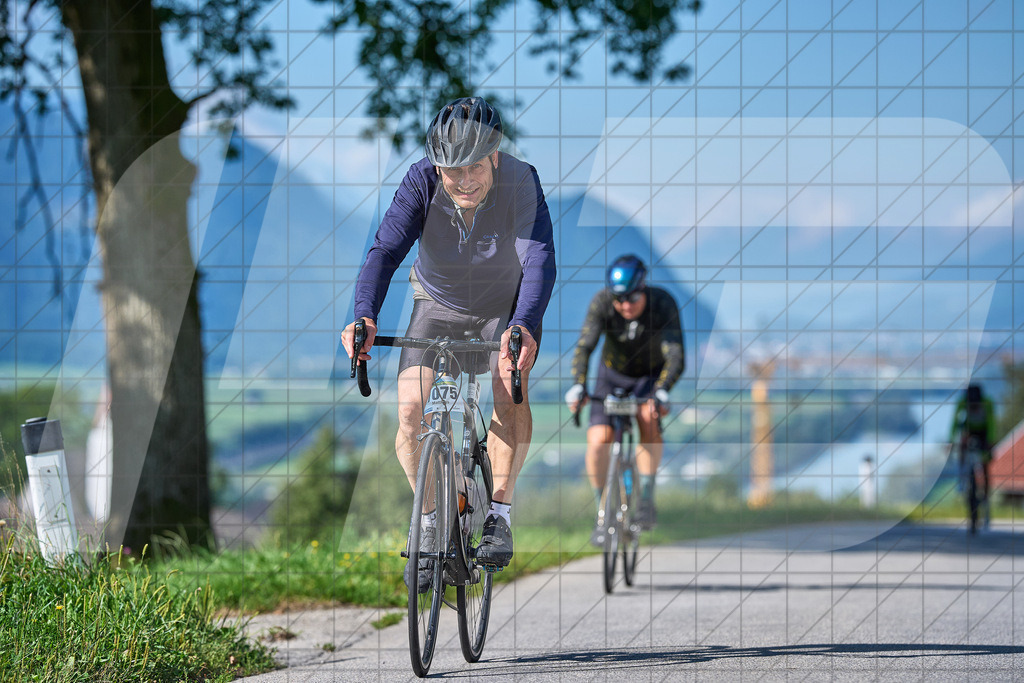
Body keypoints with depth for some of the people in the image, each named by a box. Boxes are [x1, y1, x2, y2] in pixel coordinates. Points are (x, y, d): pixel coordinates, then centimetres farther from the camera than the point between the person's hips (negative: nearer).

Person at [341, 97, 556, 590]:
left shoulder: (520, 183, -32)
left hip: (506, 307, -1)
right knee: (410, 408, -15)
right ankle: (429, 522, 6)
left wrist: (524, 326, -61)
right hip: (438, 304, 1)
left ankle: (499, 515, -12)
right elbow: (386, 249, -37)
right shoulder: (422, 183, -28)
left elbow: (540, 260, -43)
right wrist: (365, 316, -56)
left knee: (510, 386, -27)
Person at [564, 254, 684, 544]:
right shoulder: (602, 303, -27)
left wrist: (661, 392, -54)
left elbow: (676, 357, -37)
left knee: (649, 418, -31)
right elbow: (584, 347, -34)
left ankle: (646, 498, -19)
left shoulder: (663, 303, -30)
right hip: (613, 375, 1)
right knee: (598, 441, -17)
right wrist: (578, 386, -51)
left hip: (651, 375, -1)